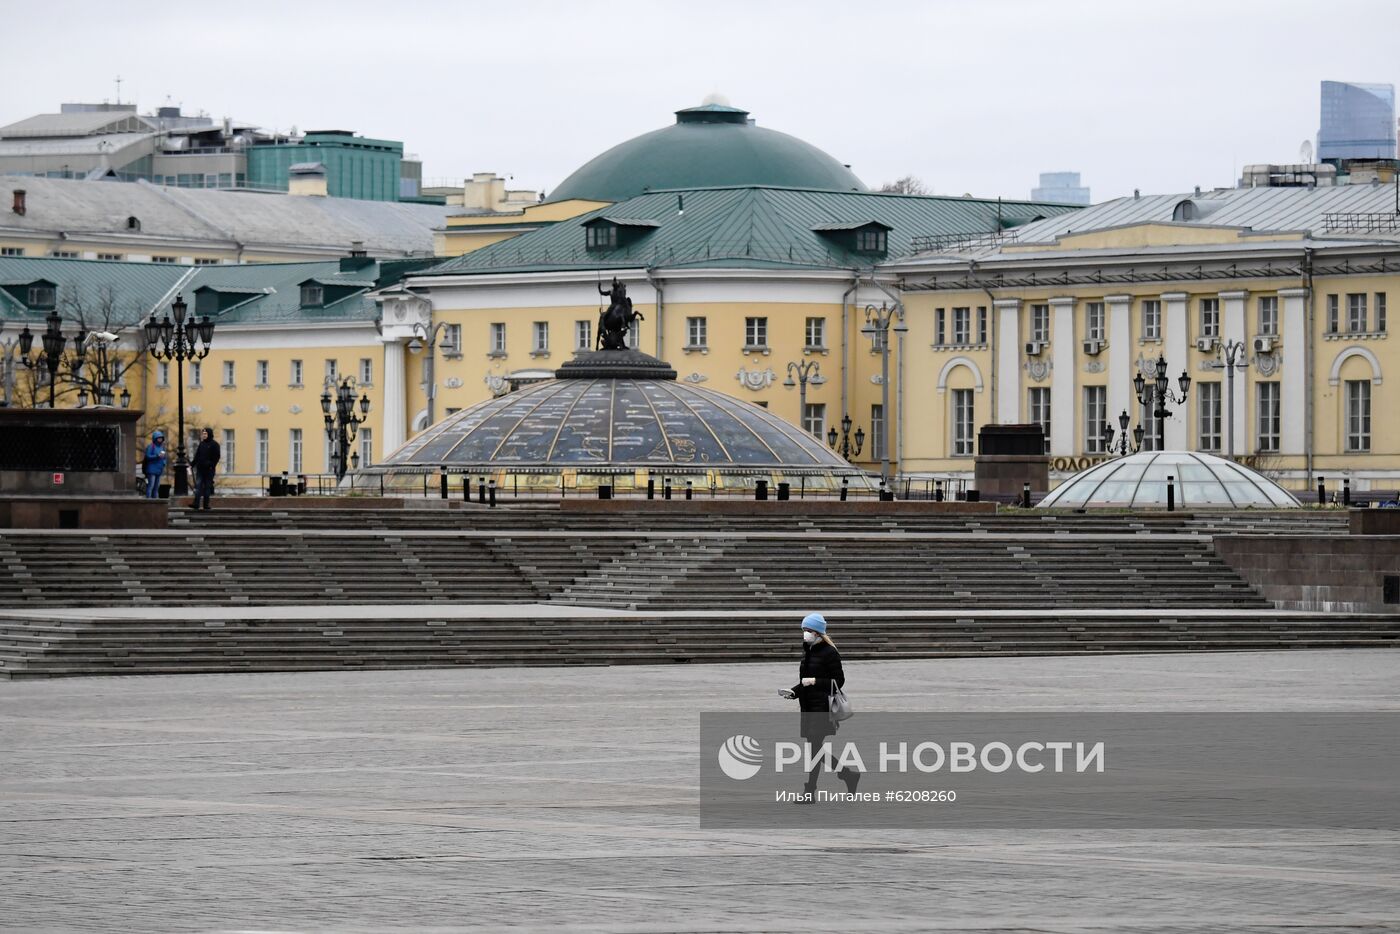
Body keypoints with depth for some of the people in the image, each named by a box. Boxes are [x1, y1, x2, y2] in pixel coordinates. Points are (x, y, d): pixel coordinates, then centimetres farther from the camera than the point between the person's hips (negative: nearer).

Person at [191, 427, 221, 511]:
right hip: (200, 469, 4)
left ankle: (206, 505, 7)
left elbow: (216, 457, -6)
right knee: (198, 485, -7)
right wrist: (194, 463, 4)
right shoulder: (202, 444, 12)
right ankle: (196, 503, -12)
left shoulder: (214, 444, -2)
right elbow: (197, 455, 16)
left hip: (209, 469, -4)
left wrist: (212, 465, -14)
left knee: (207, 487, 2)